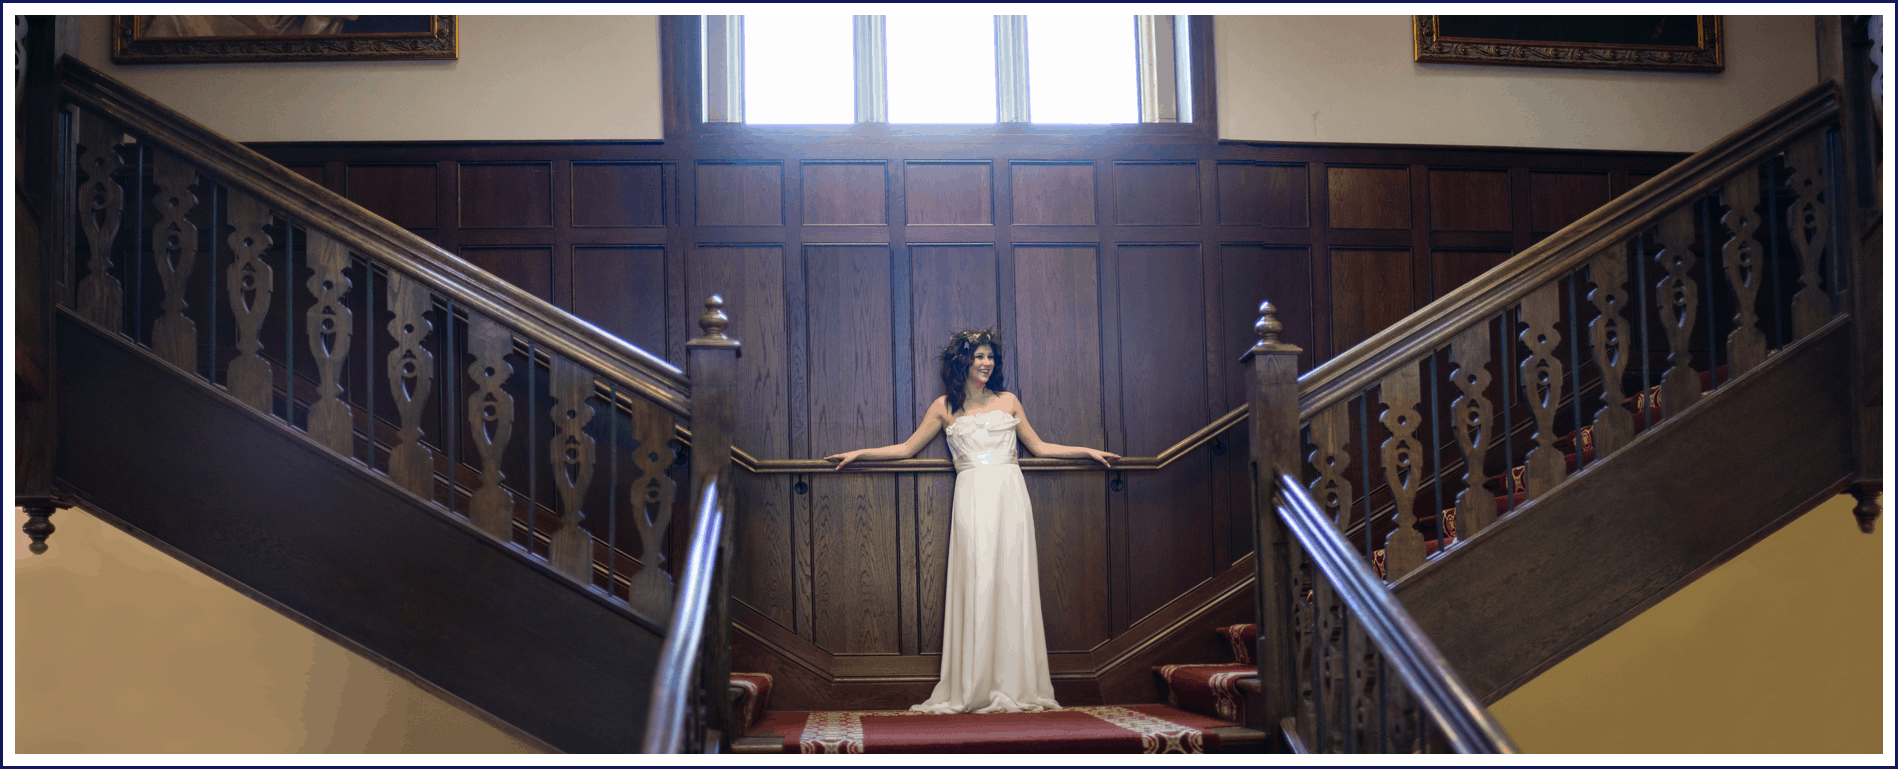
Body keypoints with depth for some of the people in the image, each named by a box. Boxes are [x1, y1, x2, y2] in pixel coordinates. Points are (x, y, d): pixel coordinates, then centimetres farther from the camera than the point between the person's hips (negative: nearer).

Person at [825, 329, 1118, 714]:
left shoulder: (1007, 401, 16)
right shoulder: (945, 407, 12)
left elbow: (1038, 446, 22)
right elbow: (907, 448, 18)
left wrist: (1088, 451, 19)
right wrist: (859, 453, 13)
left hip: (1009, 494, 1)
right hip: (972, 498, -1)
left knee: (1012, 584, -3)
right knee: (976, 585, -8)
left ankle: (1014, 685, 2)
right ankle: (976, 688, -4)